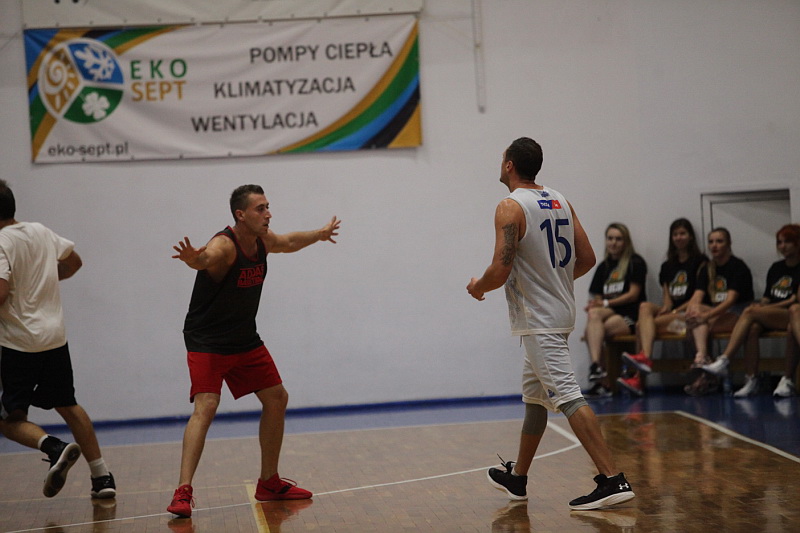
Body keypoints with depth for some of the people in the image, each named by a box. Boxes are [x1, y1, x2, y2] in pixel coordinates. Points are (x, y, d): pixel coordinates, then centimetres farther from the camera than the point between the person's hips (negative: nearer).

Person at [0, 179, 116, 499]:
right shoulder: (41, 232, 8)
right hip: (56, 337, 7)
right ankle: (101, 476, 18)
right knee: (68, 407, 19)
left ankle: (54, 448, -24)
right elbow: (74, 261, 24)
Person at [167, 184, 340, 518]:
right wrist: (194, 259, -73)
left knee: (277, 398, 13)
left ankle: (269, 483, 26)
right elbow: (207, 257, -49)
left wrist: (318, 235, 42)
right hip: (207, 343, -8)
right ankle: (183, 492, -24)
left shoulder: (264, 240, 1)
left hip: (245, 340, 9)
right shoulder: (224, 245, -24)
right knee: (205, 407, -23)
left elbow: (289, 242, 25)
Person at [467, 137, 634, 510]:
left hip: (538, 320, -9)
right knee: (533, 396, 20)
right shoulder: (560, 201, 9)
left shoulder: (510, 207, -14)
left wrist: (478, 287, 1)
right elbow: (586, 259, 11)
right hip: (559, 310, 9)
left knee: (568, 398, -13)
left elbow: (500, 271, -20)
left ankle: (612, 480, -19)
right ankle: (517, 478, 33)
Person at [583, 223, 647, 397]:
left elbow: (634, 294, -5)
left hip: (631, 317, -5)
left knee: (592, 333, -30)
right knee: (593, 314, -31)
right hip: (610, 313, 5)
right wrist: (593, 304, -9)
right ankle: (597, 367, -39)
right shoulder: (603, 267, 19)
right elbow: (597, 298, 15)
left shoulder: (635, 263, 3)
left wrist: (605, 303, -12)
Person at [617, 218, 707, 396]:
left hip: (688, 314, -6)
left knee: (643, 324, -25)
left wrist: (675, 311, -11)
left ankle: (639, 377, -37)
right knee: (645, 307, -25)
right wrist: (666, 307, -6)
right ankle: (645, 359, -38)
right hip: (670, 312, 6)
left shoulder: (700, 261, 3)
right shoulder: (667, 266, 22)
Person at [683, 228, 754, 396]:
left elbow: (731, 299, -20)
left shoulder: (738, 266, -7)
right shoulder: (707, 269, 13)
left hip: (739, 315, -6)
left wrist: (707, 315, -33)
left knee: (701, 324, -29)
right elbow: (697, 296, -2)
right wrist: (692, 308, -27)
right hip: (715, 314, 6)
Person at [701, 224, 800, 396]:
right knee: (753, 329, -31)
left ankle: (723, 362, -37)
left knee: (750, 312, -29)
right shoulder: (776, 268, 22)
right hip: (770, 316, 5)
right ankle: (751, 381, -33)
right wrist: (761, 306, -3)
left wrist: (763, 309, -12)